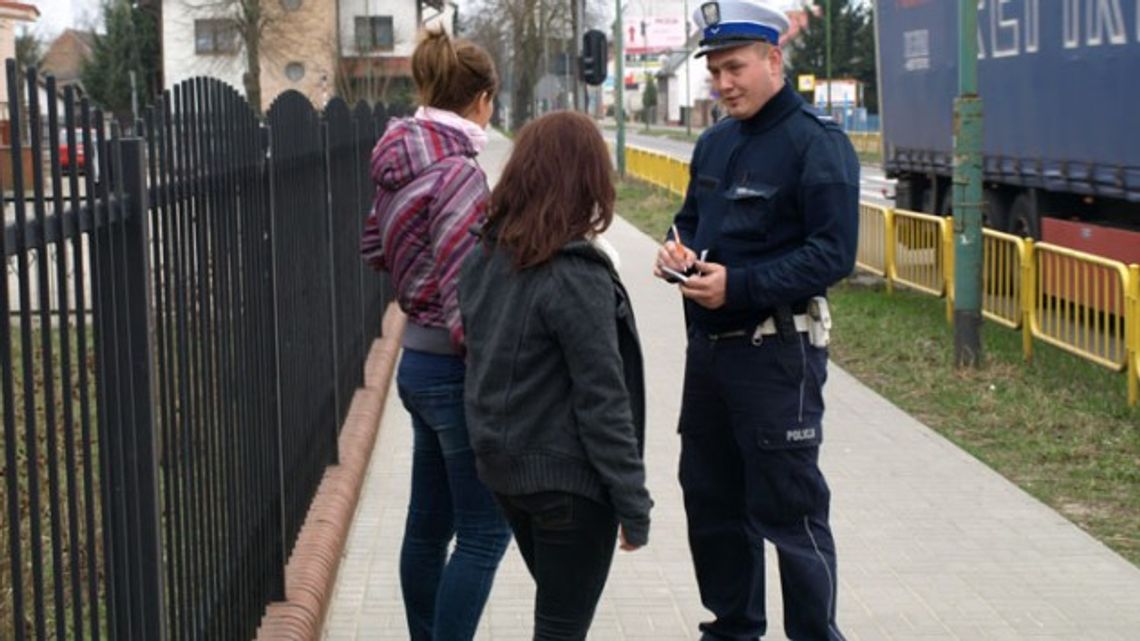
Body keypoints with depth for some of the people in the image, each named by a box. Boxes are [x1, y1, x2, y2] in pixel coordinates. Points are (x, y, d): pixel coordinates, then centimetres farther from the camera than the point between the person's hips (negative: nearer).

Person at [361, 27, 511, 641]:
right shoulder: (458, 172, -19)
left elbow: (375, 247, 23)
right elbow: (462, 299, -23)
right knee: (484, 532, -1)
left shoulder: (402, 165, 6)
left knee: (429, 523, 17)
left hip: (418, 360, 9)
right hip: (456, 367, -9)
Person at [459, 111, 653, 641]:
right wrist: (633, 504, -14)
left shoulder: (484, 259, 1)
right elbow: (602, 401, -20)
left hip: (503, 467, 7)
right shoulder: (576, 274, -21)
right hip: (568, 478, -7)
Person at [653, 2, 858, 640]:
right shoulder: (715, 143, 12)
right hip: (708, 346, 8)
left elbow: (832, 253, -19)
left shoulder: (817, 143, -13)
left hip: (777, 353, -8)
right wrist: (678, 251, 0)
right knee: (711, 498, 16)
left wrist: (738, 285, -26)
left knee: (789, 509, -1)